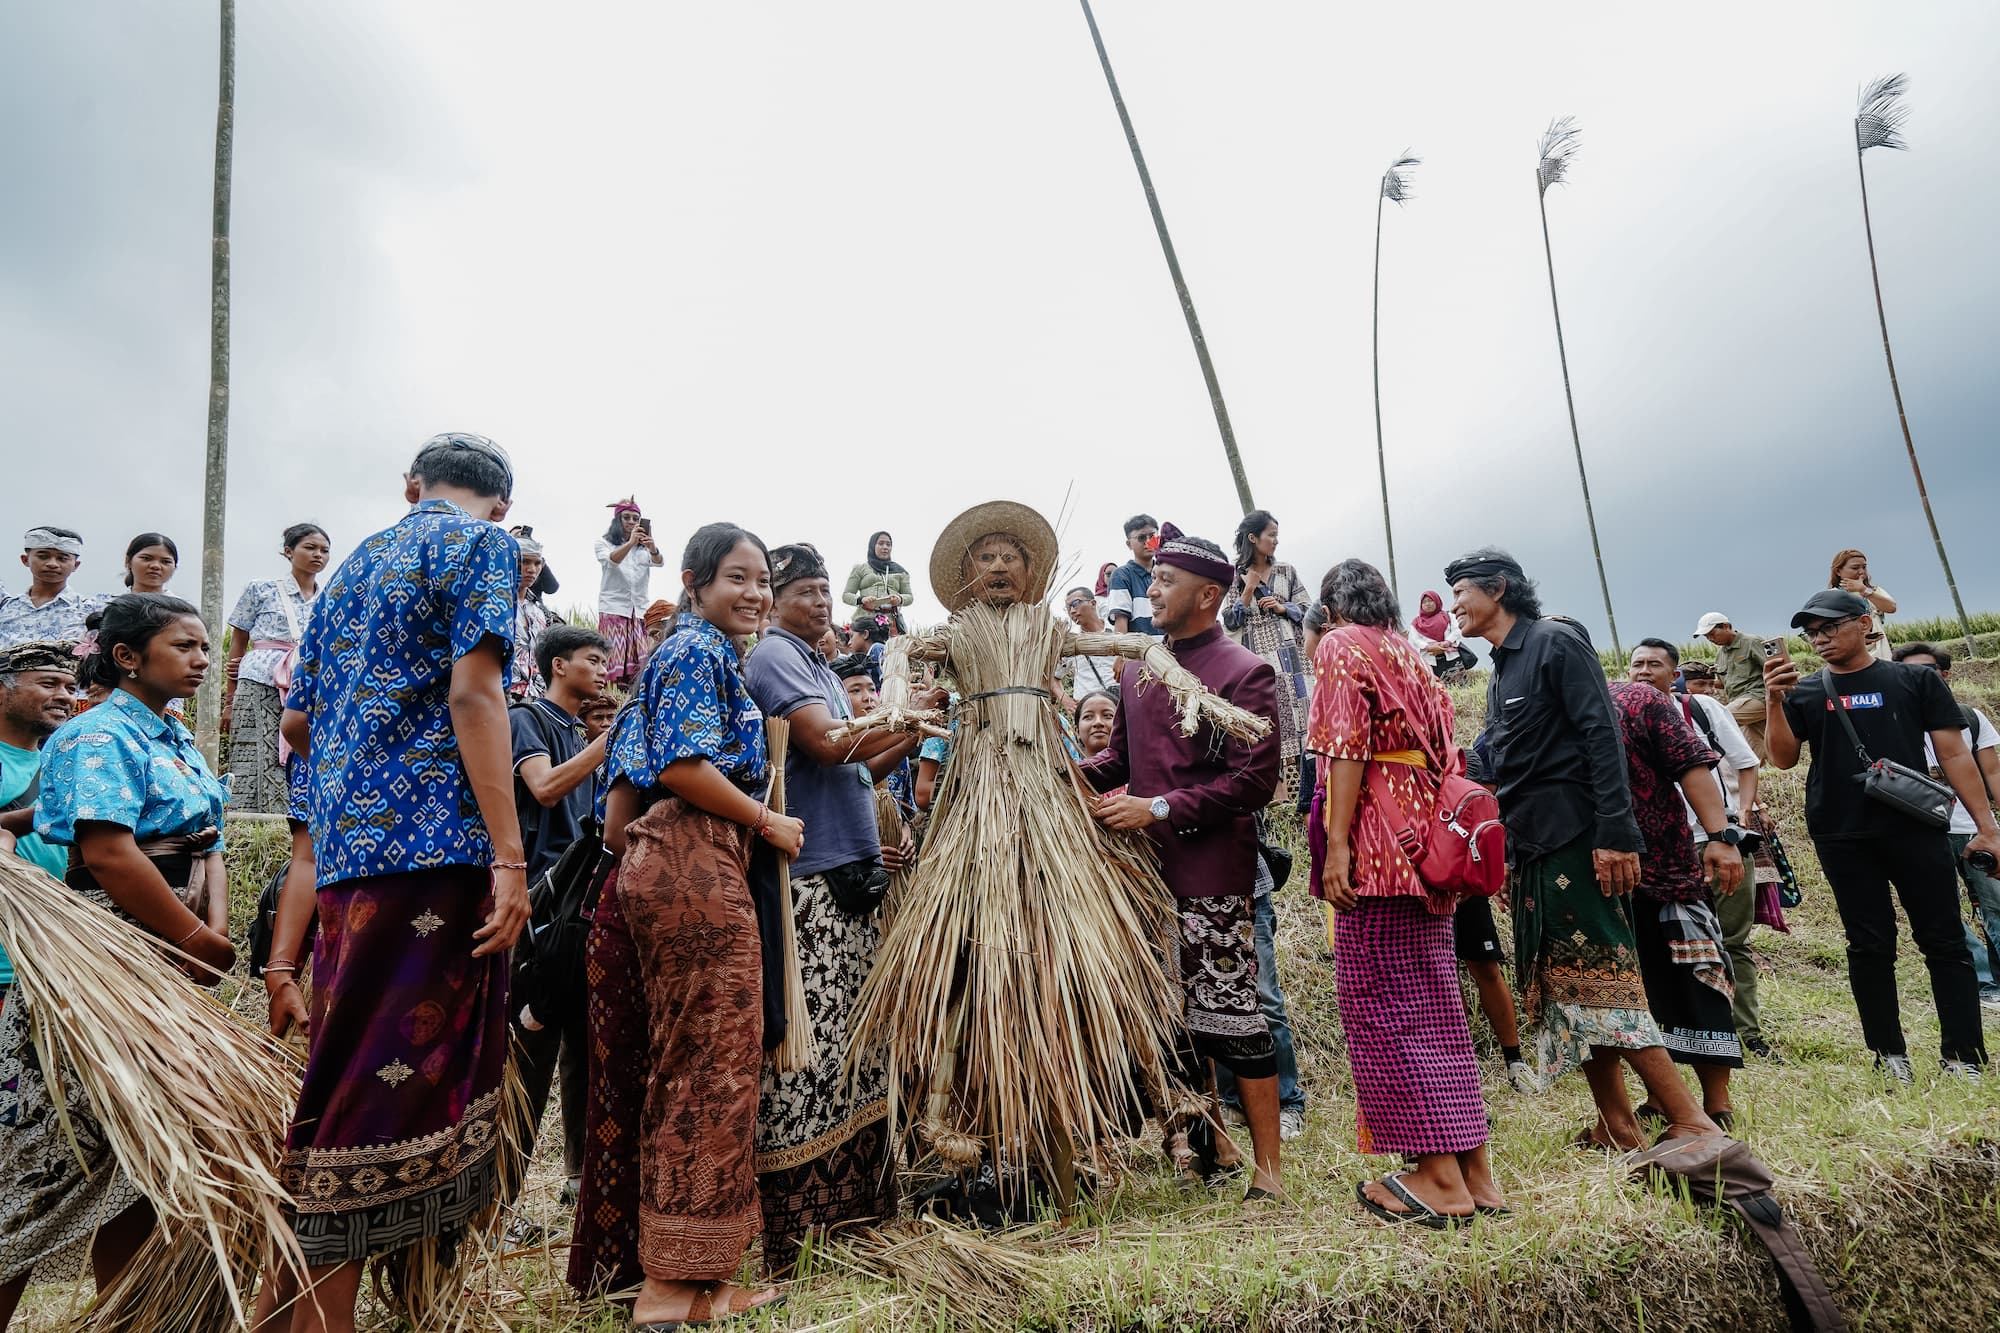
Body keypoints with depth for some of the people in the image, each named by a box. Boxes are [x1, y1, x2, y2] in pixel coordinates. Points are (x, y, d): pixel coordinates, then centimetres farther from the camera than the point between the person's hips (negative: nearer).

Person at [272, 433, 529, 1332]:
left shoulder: (353, 566, 23)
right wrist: (509, 855, -18)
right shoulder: (482, 544, 0)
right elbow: (473, 692, -14)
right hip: (435, 842, -8)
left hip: (343, 848, 8)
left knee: (357, 1080, 13)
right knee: (397, 1083, -4)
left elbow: (296, 723, 25)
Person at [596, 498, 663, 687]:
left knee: (641, 664, -6)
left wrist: (652, 548, -29)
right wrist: (630, 543, -31)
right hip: (613, 608, -3)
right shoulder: (604, 542, 9)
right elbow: (610, 560, -13)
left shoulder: (644, 546, 16)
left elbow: (658, 561, -6)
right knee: (613, 663, -12)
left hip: (640, 609, 3)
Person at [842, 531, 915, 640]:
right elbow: (846, 595, 12)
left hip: (893, 620, 2)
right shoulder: (860, 568, 17)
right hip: (866, 618, -2)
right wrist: (861, 599, -9)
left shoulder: (900, 571, 23)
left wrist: (900, 599, -5)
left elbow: (909, 596, 19)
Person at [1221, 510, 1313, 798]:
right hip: (1255, 658, -2)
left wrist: (1282, 607, -5)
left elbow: (1308, 610, 12)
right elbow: (1230, 622, -1)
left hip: (1286, 655, 2)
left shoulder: (1286, 572, 11)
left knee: (1291, 714, -3)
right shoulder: (1233, 577, 3)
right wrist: (1248, 590, -9)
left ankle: (1293, 781, 2)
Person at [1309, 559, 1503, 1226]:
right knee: (1435, 1002, 10)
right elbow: (1442, 753, 17)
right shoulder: (1411, 654, 21)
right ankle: (1474, 1171, 14)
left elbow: (1347, 747, -13)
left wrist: (1336, 842, -17)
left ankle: (1439, 1177, -1)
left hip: (1377, 840, -8)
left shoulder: (1341, 646, 0)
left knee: (1381, 1002, -3)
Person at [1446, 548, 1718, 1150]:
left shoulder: (1556, 643, -6)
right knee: (1566, 990, 7)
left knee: (1602, 981, -9)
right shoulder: (1499, 676, 18)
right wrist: (1505, 858, 17)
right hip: (1531, 851, 9)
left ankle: (1691, 1122, -1)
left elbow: (1602, 737, -15)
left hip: (1574, 842, -9)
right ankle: (1617, 1129, 12)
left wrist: (1617, 834, -23)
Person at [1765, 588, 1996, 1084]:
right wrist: (1775, 699, -13)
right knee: (1870, 946, 5)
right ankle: (1889, 1057, 13)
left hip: (1916, 828, 0)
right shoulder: (1805, 692, 9)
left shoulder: (1915, 680, 7)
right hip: (1842, 838, 1)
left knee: (1945, 941, 1)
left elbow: (1953, 755, 4)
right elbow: (1784, 759, -1)